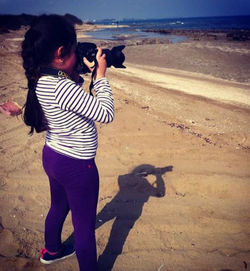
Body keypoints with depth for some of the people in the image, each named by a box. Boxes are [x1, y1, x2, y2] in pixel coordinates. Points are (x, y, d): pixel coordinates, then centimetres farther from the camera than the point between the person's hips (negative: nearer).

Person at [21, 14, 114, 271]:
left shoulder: (40, 80, -3)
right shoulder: (62, 87, -30)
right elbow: (106, 114, -25)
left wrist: (75, 75, 2)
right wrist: (101, 75, -16)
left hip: (52, 155, 10)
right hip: (76, 165, -10)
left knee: (58, 207, 31)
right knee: (85, 226, 9)